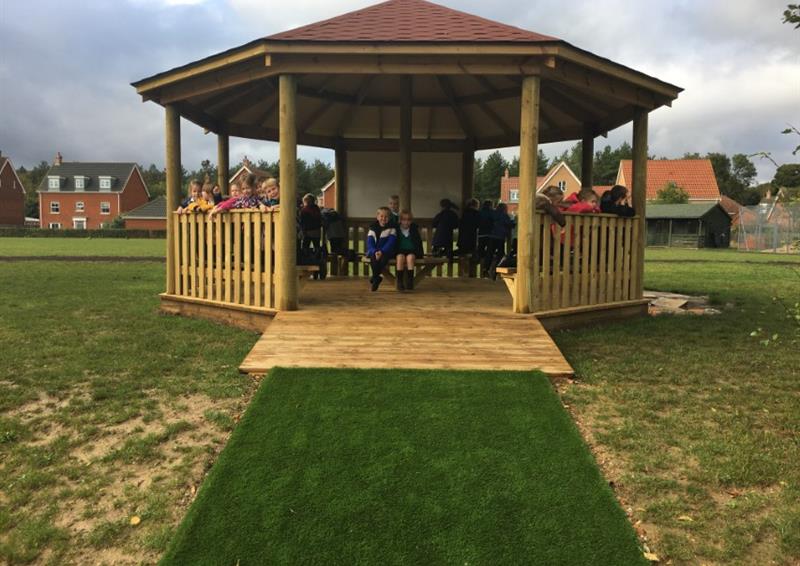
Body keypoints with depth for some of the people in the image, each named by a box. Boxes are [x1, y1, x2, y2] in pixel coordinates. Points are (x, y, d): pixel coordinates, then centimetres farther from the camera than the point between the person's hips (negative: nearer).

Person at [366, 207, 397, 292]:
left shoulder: (391, 229, 0)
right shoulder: (373, 228, 5)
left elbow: (391, 243, -11)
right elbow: (370, 243, -4)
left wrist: (381, 251, -27)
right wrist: (375, 252, -24)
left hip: (386, 252, -1)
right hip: (374, 252, 1)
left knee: (384, 258, -34)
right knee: (373, 258, -32)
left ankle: (375, 277, -15)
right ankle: (376, 278, -17)